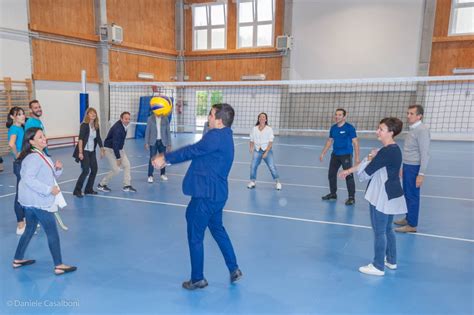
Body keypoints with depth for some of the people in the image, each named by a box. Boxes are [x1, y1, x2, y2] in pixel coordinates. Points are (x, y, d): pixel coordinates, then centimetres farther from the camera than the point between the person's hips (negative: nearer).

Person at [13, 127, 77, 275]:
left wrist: (57, 168, -3)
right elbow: (28, 179, -28)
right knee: (52, 232, -4)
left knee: (30, 229, 21)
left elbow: (50, 175, 17)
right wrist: (49, 189, -26)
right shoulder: (34, 157, -19)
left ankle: (18, 260, 34)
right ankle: (59, 266, 2)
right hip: (38, 201, -10)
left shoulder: (41, 155, 12)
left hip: (31, 201, 10)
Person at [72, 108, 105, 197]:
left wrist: (102, 150, 13)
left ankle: (89, 189, 22)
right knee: (86, 171, -11)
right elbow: (80, 139, -17)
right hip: (84, 151, -7)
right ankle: (77, 191, 1)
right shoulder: (84, 125, -12)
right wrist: (80, 152, -22)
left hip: (92, 152, 7)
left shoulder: (96, 126, 6)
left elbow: (98, 139, 13)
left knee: (94, 170, 8)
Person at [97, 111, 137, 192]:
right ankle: (101, 185, 8)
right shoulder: (117, 128, -28)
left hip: (119, 148, 9)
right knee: (116, 169, -9)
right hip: (110, 149, -8)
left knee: (127, 165, 1)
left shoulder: (124, 125, -1)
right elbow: (115, 144, -28)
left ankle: (127, 186, 10)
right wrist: (118, 158, -24)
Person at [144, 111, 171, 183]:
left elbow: (168, 132, 1)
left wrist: (169, 144, 1)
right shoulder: (150, 119, -4)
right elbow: (147, 131, 0)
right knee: (152, 158, -5)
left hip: (162, 142, 1)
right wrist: (146, 143, -4)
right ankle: (150, 176, 1)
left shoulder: (165, 119, -2)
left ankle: (163, 174, 24)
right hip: (153, 142, -1)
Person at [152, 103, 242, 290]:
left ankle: (198, 279, 20)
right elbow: (194, 153, 10)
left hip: (205, 195, -10)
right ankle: (234, 269, 32)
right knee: (218, 230, 25)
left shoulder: (216, 136, -20)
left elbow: (191, 151, -14)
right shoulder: (224, 136, 10)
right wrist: (168, 159, 8)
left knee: (195, 237, 6)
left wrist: (165, 157, -1)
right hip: (217, 194, 10)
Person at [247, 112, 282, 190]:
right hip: (257, 150, 2)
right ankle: (252, 182, 11)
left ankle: (277, 182, 6)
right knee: (253, 166, -7)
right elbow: (252, 141, 9)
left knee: (272, 166, -9)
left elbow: (270, 142, -5)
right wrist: (251, 149, -6)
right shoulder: (254, 129, 4)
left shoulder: (269, 129, -3)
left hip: (267, 150, -2)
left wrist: (266, 152, -12)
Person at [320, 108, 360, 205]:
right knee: (331, 174, 12)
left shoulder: (349, 128, -11)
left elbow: (355, 143, -11)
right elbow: (329, 141, 17)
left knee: (348, 176, -6)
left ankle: (351, 197, 5)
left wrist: (357, 158, -15)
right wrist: (323, 153, 16)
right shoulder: (333, 128, 6)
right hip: (335, 154, 6)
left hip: (346, 155, -6)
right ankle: (333, 194, 29)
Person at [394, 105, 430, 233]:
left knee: (412, 196, -1)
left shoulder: (422, 130, -16)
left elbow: (425, 153, -20)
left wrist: (421, 174, -22)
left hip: (414, 168, -9)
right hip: (407, 166, 9)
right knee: (407, 195, 17)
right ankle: (408, 218, 31)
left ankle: (412, 225, 8)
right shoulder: (412, 129, 12)